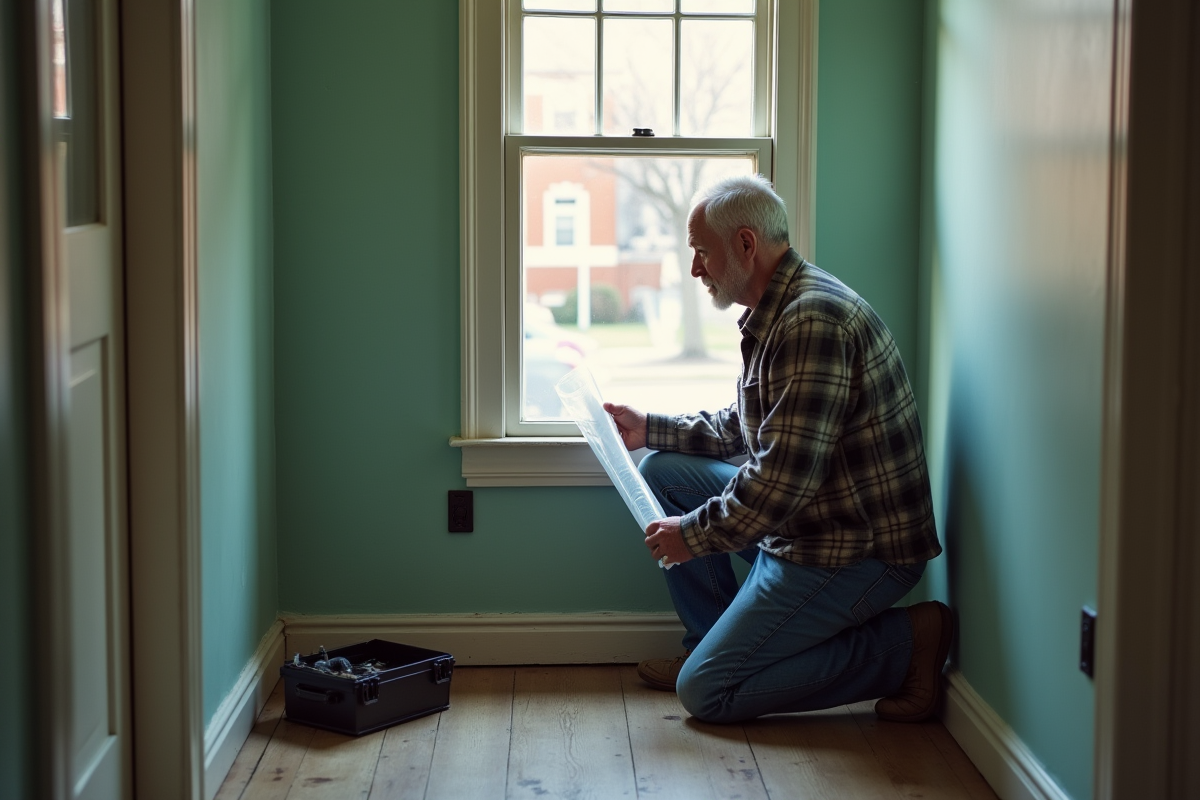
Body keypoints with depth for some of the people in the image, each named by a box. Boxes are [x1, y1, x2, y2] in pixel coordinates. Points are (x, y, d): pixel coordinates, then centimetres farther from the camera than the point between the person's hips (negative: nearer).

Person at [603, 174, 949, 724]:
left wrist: (694, 534, -15)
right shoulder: (775, 312, 10)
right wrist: (649, 429, 18)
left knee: (706, 694, -8)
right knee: (663, 472, 13)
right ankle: (716, 643, 18)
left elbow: (785, 478, -28)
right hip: (812, 527, 10)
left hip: (860, 552, -10)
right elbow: (742, 429, 24)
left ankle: (904, 643, -3)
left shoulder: (812, 320, -24)